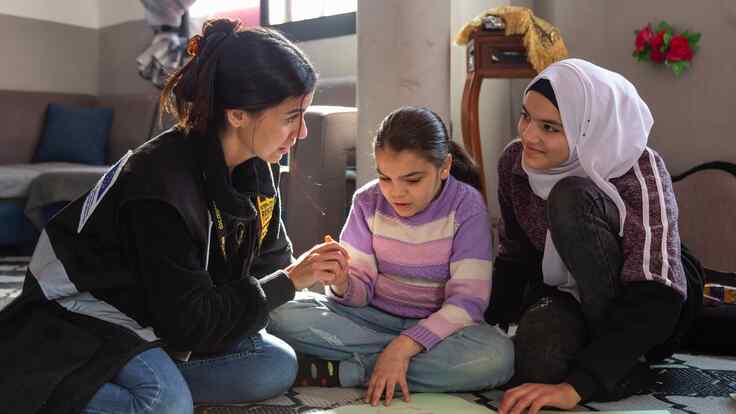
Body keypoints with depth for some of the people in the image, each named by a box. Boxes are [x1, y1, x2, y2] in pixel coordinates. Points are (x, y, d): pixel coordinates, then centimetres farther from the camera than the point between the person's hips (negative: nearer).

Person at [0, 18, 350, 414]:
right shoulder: (162, 182, -30)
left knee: (278, 366, -8)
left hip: (166, 315, 8)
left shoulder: (258, 167, -6)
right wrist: (288, 281, -25)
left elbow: (269, 260, 6)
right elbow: (188, 323, -27)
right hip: (94, 305, -8)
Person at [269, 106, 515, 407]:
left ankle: (339, 371, -25)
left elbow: (467, 300, -18)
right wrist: (342, 284, -27)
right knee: (282, 315, -21)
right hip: (371, 318, 2)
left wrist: (404, 345, -30)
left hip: (438, 326, -1)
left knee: (497, 356, -35)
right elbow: (362, 288, -2)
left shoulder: (466, 206, -13)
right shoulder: (368, 201, -4)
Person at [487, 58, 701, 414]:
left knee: (571, 199, -31)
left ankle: (622, 361, -17)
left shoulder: (638, 170, -25)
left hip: (638, 312, -3)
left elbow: (656, 295, -33)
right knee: (539, 361, -36)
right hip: (562, 294, 3)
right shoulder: (515, 162, -11)